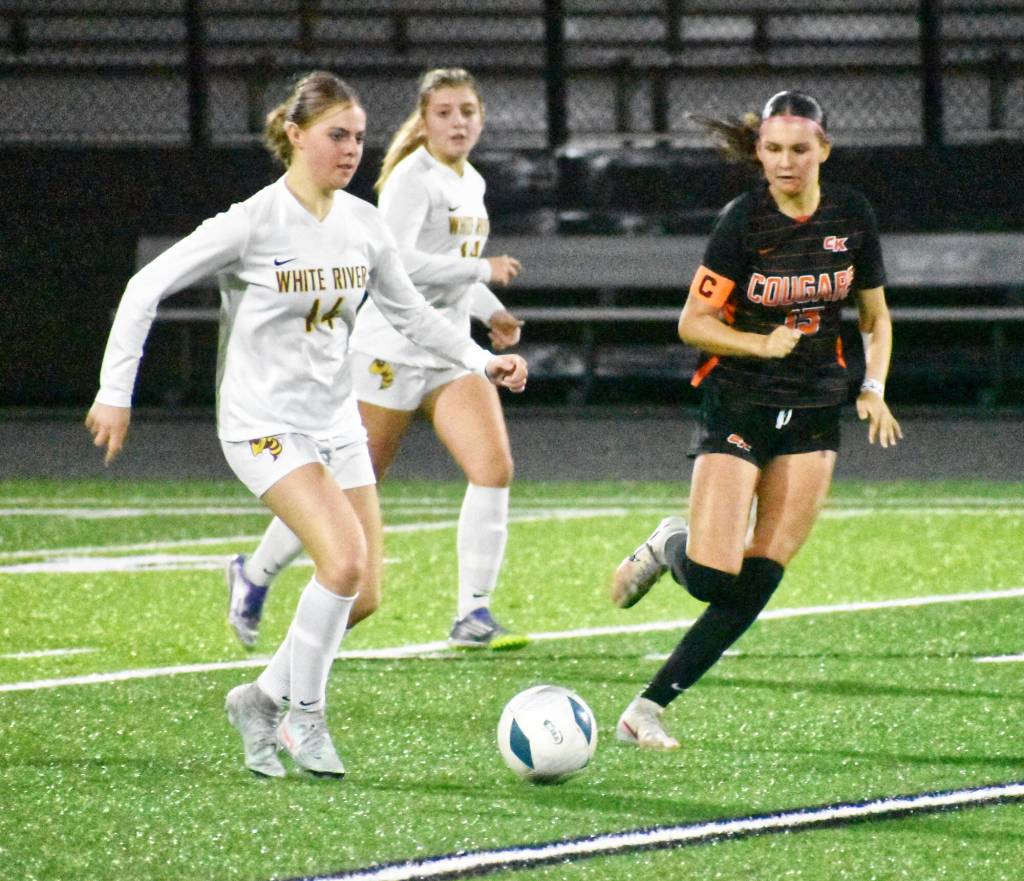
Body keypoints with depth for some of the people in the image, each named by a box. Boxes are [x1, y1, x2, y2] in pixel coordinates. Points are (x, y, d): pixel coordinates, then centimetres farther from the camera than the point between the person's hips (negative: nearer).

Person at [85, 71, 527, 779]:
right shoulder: (254, 223, -14)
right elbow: (147, 287, -9)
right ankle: (303, 712, -4)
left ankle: (263, 700, 20)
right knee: (345, 560, -23)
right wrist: (116, 393, -11)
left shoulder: (364, 227, 3)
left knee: (363, 594, 0)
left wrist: (483, 360, 6)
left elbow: (409, 310, 18)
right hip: (263, 423, -6)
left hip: (336, 422, 7)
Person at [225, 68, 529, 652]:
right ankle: (255, 575, 25)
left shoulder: (472, 184, 13)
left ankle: (474, 617, -11)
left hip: (451, 354, 7)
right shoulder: (413, 180, -13)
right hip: (391, 351, -7)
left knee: (495, 466, -14)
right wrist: (482, 270, -24)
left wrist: (490, 311, 13)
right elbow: (396, 263, -27)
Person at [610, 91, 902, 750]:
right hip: (738, 407, -3)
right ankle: (669, 546, 23)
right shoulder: (744, 220, -11)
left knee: (757, 585, -5)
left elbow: (876, 315, 13)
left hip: (814, 415, 4)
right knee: (712, 578, -13)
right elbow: (693, 322, -9)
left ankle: (651, 706, 2)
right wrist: (761, 344, -24)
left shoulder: (852, 215, 0)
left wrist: (875, 388, -1)